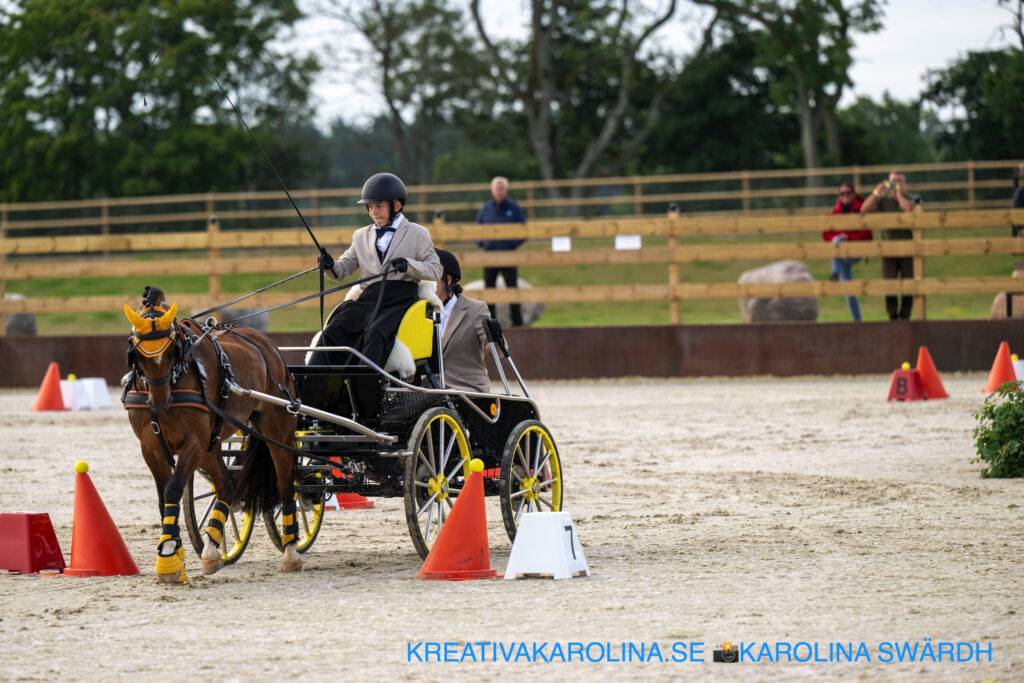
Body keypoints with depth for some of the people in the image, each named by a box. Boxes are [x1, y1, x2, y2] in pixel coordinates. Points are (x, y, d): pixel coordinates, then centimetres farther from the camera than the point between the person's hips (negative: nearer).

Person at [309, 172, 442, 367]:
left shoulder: (417, 234, 11)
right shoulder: (361, 236, 24)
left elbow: (435, 270, 4)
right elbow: (343, 269, 22)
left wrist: (408, 265, -14)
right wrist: (331, 266, -2)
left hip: (401, 299, -4)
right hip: (369, 298, 4)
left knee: (374, 334, -33)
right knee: (332, 332, -21)